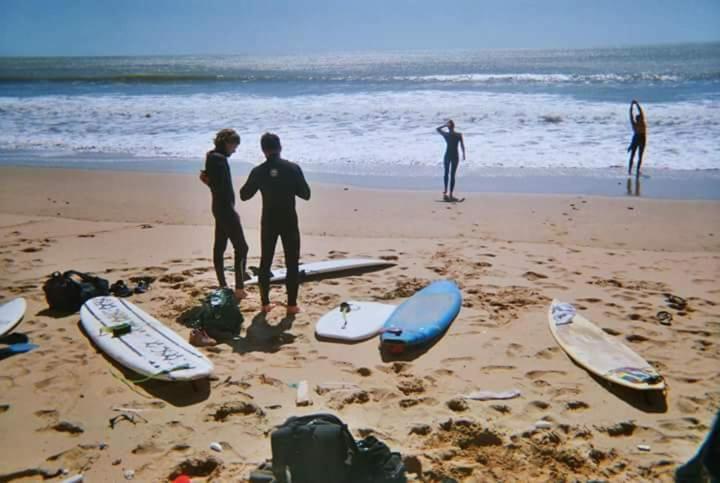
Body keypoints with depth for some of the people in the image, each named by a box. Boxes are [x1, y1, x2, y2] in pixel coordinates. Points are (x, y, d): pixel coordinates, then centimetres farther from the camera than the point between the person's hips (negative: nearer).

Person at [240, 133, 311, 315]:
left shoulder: (258, 171, -4)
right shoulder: (293, 168, -8)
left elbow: (244, 195, 6)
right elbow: (306, 194, -2)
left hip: (268, 222, 2)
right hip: (289, 222, -2)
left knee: (265, 262, 14)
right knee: (292, 263, 7)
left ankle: (265, 303, 18)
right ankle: (292, 304, 7)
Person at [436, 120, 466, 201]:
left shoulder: (445, 134, -5)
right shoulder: (459, 135, -8)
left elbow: (437, 129, 11)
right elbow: (462, 146, -4)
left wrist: (444, 125, 3)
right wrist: (463, 154, 7)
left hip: (447, 155, 1)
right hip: (455, 156, -1)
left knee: (446, 173, 20)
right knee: (452, 175, 1)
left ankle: (445, 191, 16)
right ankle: (450, 195, 1)